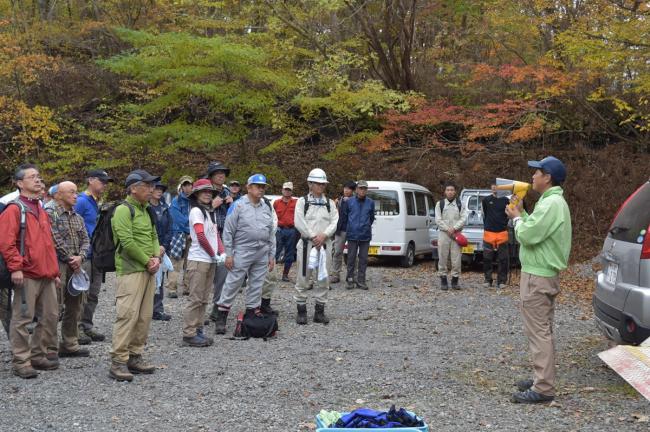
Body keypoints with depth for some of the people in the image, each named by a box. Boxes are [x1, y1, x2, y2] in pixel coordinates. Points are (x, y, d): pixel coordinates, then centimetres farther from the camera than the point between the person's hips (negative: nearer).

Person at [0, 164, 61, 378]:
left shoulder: (41, 210, 19)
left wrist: (54, 271, 20)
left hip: (46, 275, 8)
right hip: (26, 276, -8)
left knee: (50, 316, 10)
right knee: (22, 319, -3)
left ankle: (38, 355, 22)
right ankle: (21, 362, 3)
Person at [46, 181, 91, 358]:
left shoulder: (77, 217, 17)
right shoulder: (51, 214, -6)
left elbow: (85, 240, 12)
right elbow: (56, 241, -13)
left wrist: (80, 257, -6)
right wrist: (70, 259, -10)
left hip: (75, 265, 8)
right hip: (58, 265, -8)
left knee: (75, 306, 10)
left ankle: (70, 344, 19)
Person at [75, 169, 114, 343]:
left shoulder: (98, 203, 16)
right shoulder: (81, 201, -10)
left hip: (97, 254, 8)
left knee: (93, 294, 12)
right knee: (82, 294, -4)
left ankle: (87, 326, 20)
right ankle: (77, 328, 2)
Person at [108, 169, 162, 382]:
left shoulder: (146, 211, 18)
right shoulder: (124, 210, -10)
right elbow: (128, 242, -18)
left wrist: (156, 257, 0)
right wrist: (147, 261, -11)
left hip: (148, 271, 9)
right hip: (130, 271, -9)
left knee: (144, 316, 10)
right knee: (127, 314, -12)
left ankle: (135, 356, 18)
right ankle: (118, 362, -9)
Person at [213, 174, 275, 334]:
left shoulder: (267, 207, 11)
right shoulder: (239, 205, -6)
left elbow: (271, 232, 16)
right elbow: (228, 231, -5)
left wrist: (272, 255, 12)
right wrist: (229, 254, -8)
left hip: (262, 253, 5)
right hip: (242, 251, -5)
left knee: (256, 285, 9)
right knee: (232, 284, -3)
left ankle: (252, 316, 19)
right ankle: (220, 319, 3)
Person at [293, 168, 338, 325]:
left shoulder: (330, 203, 12)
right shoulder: (302, 202, 2)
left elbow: (334, 222, 2)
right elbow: (299, 223, -9)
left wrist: (323, 235, -14)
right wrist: (313, 237, -13)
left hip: (324, 244, 3)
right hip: (307, 243, -3)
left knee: (323, 278, 5)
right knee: (303, 278, -1)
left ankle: (319, 311, 13)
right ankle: (301, 311, 6)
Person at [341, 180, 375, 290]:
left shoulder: (370, 203, 4)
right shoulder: (349, 202, 1)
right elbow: (343, 216, 11)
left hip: (365, 236, 1)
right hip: (352, 235, -1)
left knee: (363, 259, 4)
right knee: (351, 258, 2)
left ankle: (361, 280, 11)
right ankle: (350, 280, 10)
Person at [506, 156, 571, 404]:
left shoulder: (551, 204, -20)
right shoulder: (553, 201, 15)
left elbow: (528, 235, -23)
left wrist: (516, 218, -6)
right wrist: (521, 214, 11)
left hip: (538, 276, -11)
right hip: (543, 274, 11)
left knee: (538, 331, -9)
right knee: (541, 330, 16)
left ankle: (543, 388, -8)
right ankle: (543, 378, 25)